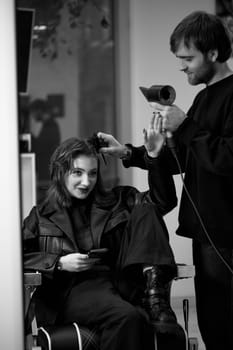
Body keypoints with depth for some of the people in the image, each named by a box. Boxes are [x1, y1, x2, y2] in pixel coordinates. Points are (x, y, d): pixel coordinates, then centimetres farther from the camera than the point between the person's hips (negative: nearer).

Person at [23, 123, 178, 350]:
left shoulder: (114, 202, 22)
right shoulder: (41, 216, 14)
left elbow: (163, 201, 14)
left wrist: (153, 158, 0)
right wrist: (59, 263, -8)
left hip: (121, 284, 4)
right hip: (74, 291, -4)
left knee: (144, 210, -11)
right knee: (128, 316, -38)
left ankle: (155, 298, -26)